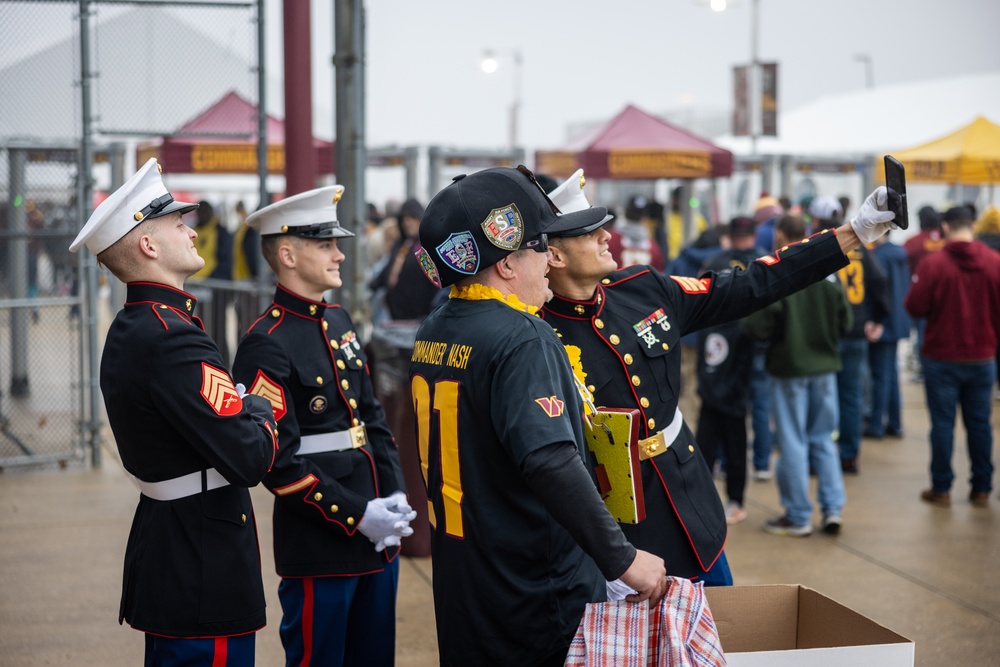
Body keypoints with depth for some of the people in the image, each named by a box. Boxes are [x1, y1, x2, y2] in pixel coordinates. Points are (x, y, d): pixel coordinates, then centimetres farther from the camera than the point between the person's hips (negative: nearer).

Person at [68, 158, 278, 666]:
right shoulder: (172, 340, -22)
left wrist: (237, 407, 3)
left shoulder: (127, 331, 10)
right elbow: (250, 461, -25)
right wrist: (259, 413, -5)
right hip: (204, 569, -10)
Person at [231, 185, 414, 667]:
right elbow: (277, 461, -18)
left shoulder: (338, 321, 10)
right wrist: (356, 515, -17)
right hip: (320, 543, -8)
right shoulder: (267, 346, -16)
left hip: (377, 536, 8)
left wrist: (394, 495, 4)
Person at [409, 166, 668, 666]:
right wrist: (621, 558, -29)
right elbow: (550, 462, -33)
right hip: (540, 598, -8)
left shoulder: (431, 334, 6)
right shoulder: (522, 340, -21)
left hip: (460, 587, 8)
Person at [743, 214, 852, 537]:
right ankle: (833, 507, 10)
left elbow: (758, 326, -19)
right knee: (823, 438, 16)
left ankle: (798, 517, 11)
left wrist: (748, 323, 3)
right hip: (824, 366, 4)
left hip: (789, 368, -4)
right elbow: (845, 321, 2)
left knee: (792, 442, 5)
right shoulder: (828, 271, -2)